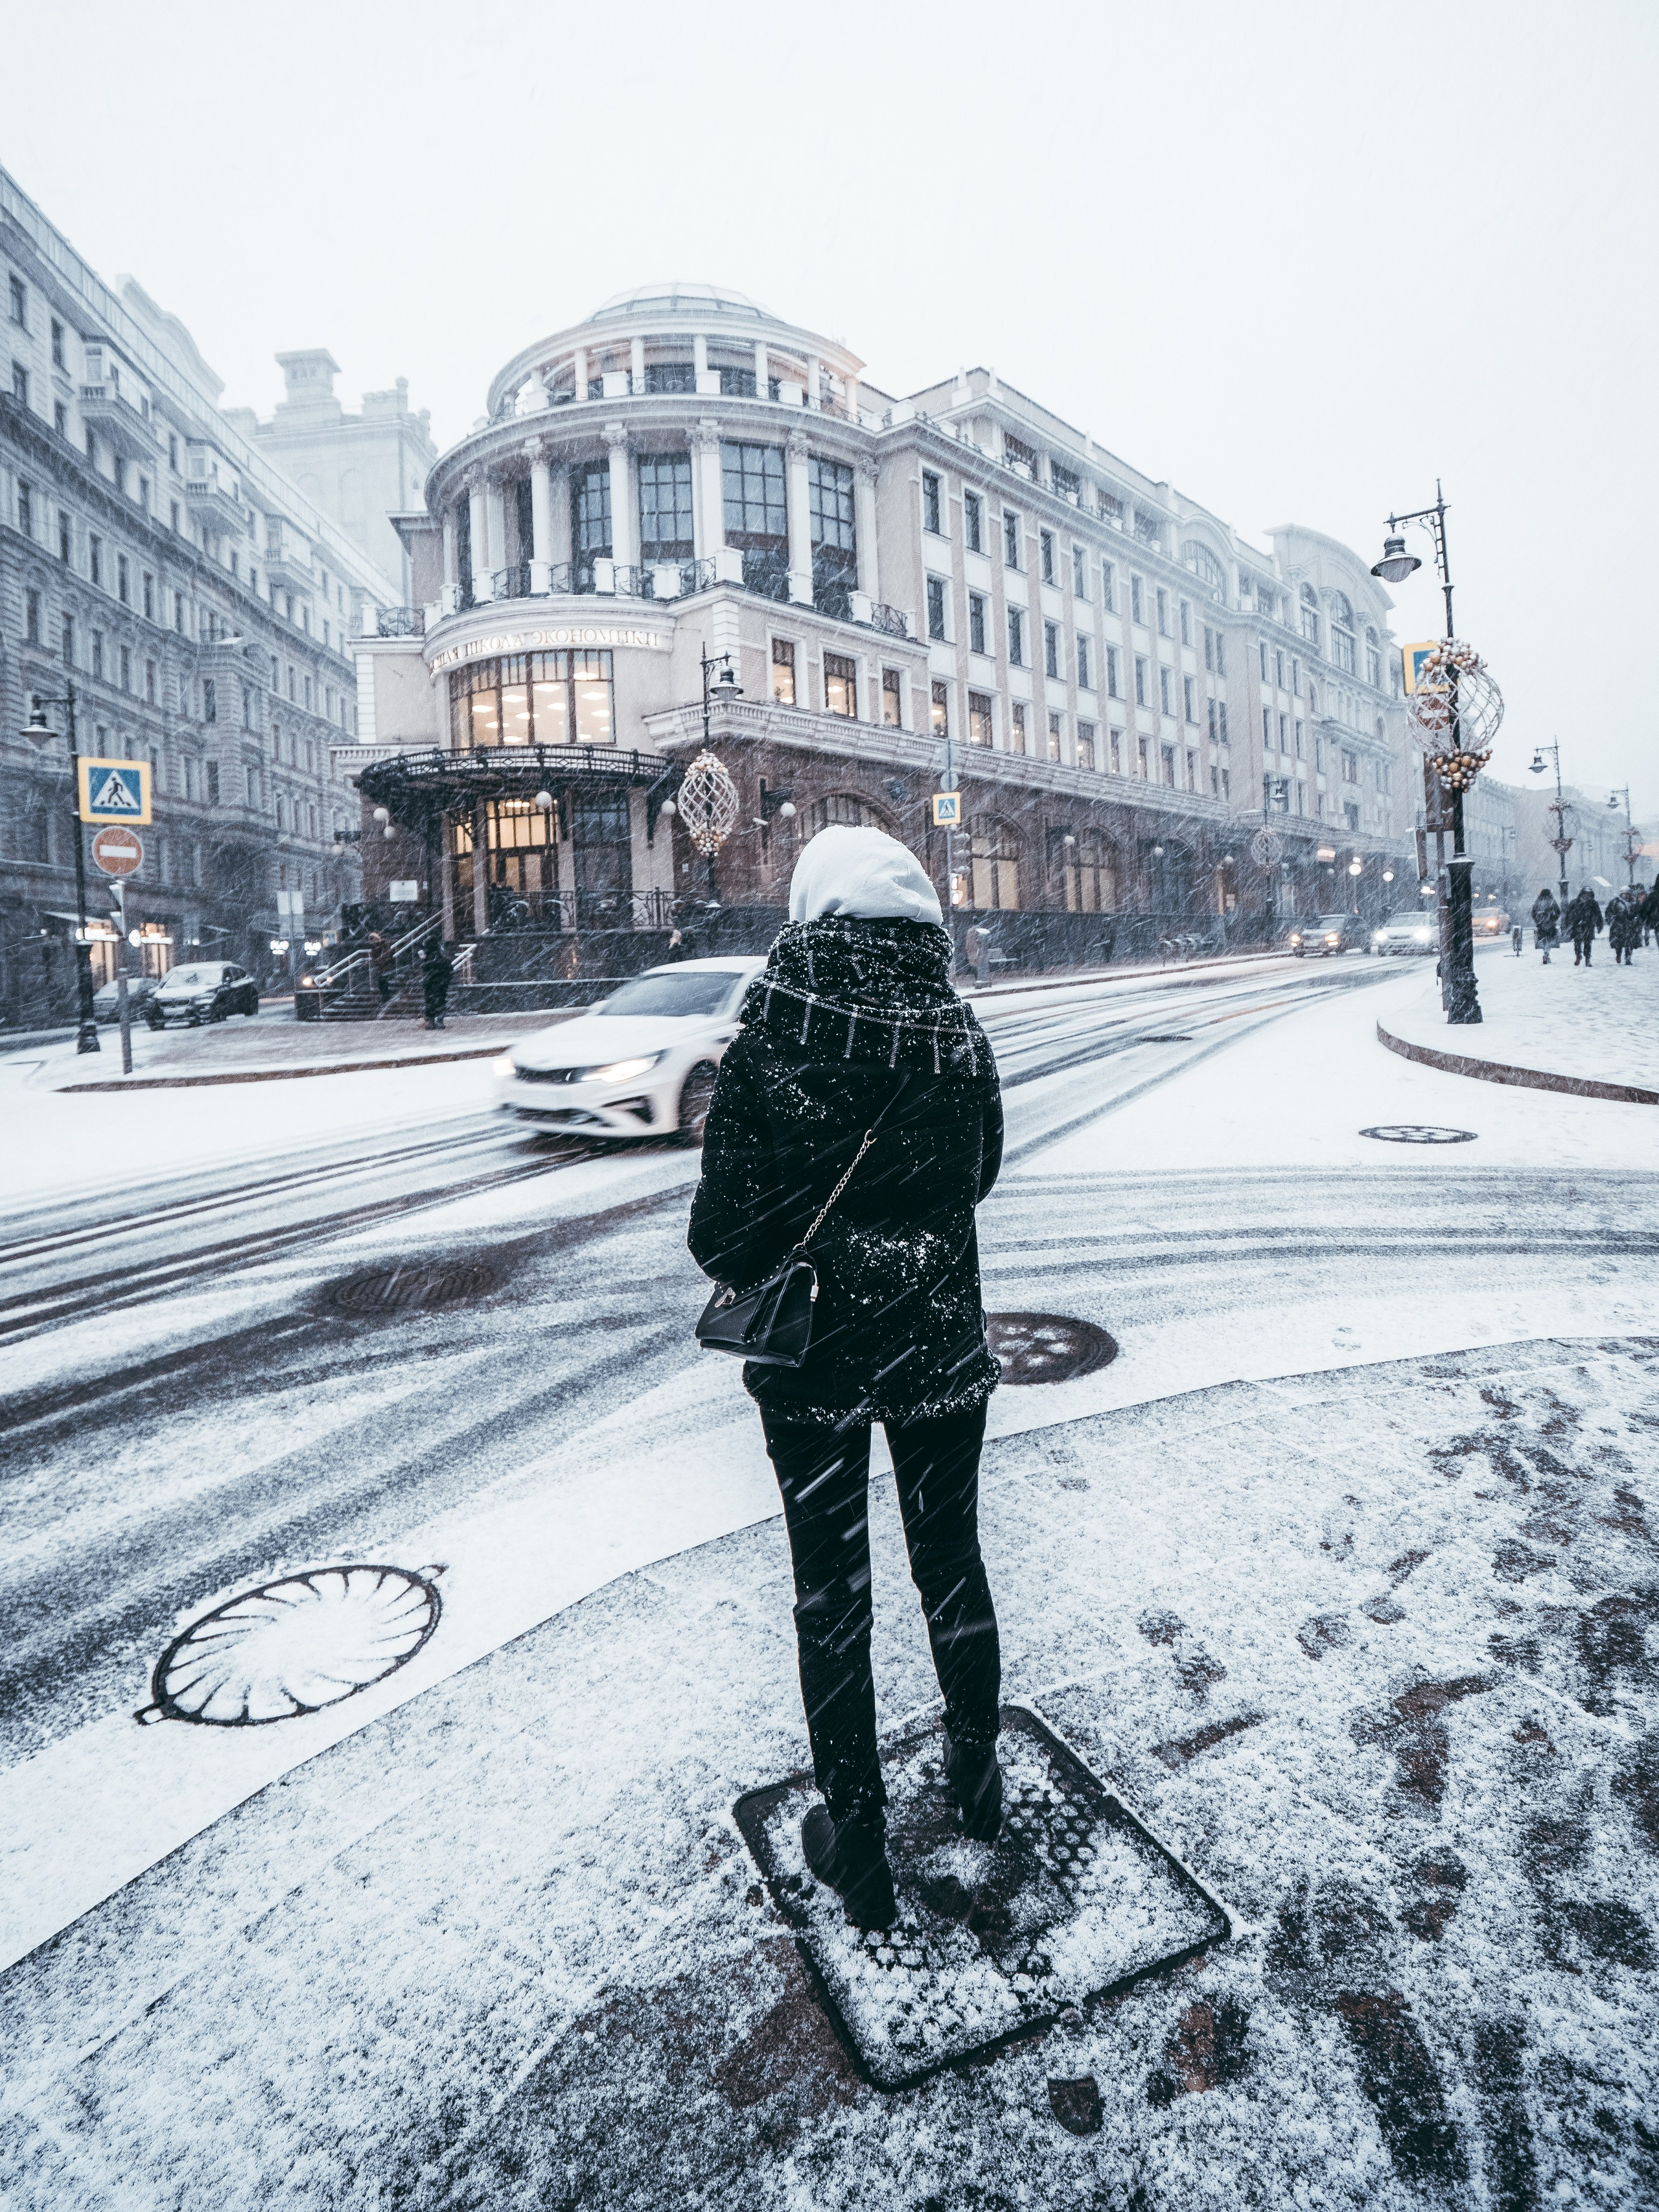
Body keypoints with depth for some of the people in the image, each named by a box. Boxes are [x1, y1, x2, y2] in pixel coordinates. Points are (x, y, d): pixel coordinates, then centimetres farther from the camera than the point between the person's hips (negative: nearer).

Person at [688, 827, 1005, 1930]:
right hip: (940, 1348, 3)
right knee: (952, 1563, 21)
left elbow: (724, 1229, -15)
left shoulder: (768, 1048, -18)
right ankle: (978, 1776, 44)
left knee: (833, 1594, 14)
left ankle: (858, 1844, 30)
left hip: (812, 1356, -2)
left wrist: (743, 1262, 6)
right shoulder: (961, 1039, -10)